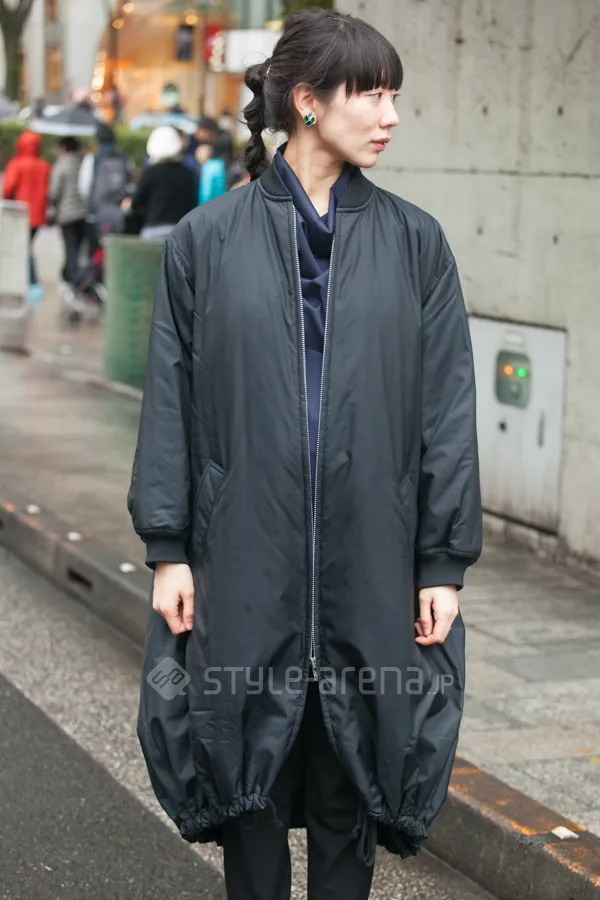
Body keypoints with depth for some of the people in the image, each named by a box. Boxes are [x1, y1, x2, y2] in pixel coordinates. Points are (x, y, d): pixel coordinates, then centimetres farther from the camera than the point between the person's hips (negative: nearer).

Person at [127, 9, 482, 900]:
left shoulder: (415, 242, 2)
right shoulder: (208, 240, 0)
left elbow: (448, 409, 1)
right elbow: (170, 400, 2)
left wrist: (444, 562, -2)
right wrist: (168, 549, -2)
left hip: (371, 559, 1)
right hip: (246, 558, 0)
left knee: (352, 777, 9)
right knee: (251, 766, 10)